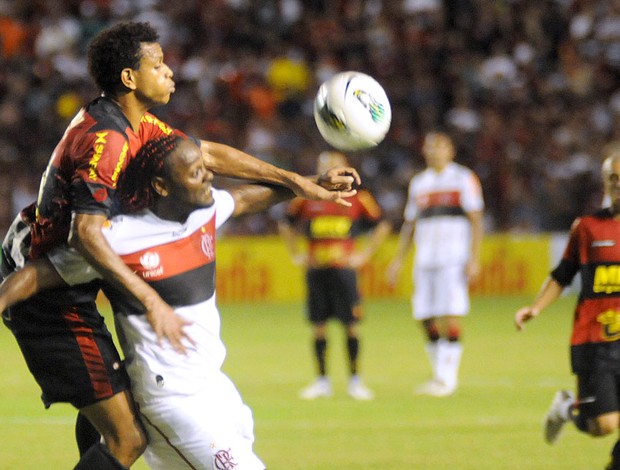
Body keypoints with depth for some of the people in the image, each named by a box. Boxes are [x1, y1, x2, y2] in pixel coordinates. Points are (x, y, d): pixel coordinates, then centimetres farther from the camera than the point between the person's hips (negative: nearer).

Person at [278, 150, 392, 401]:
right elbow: (286, 224, 19)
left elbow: (382, 225, 10)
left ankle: (355, 380, 5)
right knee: (318, 326, 3)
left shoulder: (357, 198, 2)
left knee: (351, 324, -4)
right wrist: (296, 254, 12)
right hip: (315, 269, 2)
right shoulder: (307, 198, 5)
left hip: (344, 267, -2)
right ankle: (321, 381, 12)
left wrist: (365, 254, 4)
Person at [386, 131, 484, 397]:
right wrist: (398, 260, 16)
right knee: (426, 319, 3)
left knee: (450, 318, -11)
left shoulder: (464, 179, 1)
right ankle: (440, 375, 14)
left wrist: (474, 258, -11)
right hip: (425, 260, 5)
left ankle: (447, 379, -8)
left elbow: (476, 221, -3)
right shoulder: (418, 183, 17)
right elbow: (410, 224, 22)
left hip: (454, 259, -5)